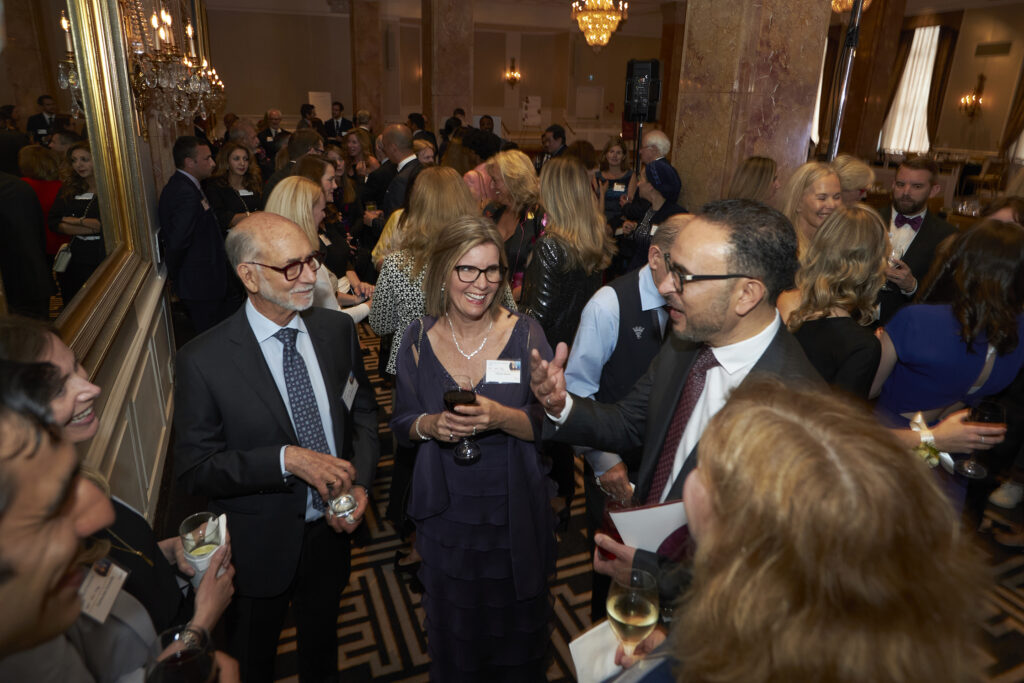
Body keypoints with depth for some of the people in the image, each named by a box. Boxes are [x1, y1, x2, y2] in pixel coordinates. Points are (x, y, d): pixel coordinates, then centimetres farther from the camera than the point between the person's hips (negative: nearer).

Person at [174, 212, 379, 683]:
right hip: (259, 548, -3)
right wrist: (287, 459, -31)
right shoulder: (203, 361, -22)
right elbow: (194, 468, -19)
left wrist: (360, 483, -11)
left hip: (330, 530, 4)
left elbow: (362, 410, 3)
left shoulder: (338, 330, -8)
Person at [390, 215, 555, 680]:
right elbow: (401, 424, 3)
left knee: (517, 629, 18)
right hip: (445, 514, 1)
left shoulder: (524, 334, -10)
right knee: (453, 631, 20)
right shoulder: (419, 339, -5)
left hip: (515, 512, -1)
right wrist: (429, 426, -18)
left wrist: (502, 418, -27)